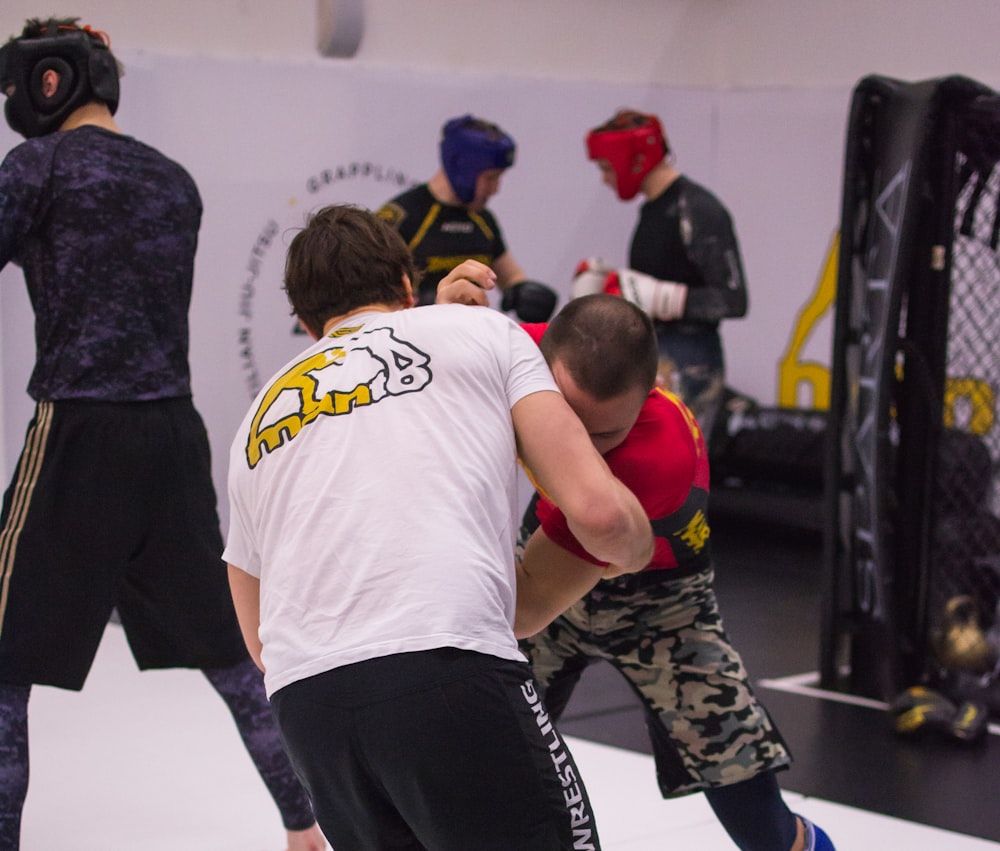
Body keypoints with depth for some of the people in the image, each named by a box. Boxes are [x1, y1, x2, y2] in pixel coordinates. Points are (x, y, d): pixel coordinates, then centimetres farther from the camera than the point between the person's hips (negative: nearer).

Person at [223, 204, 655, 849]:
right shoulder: (483, 331, 17)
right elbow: (598, 510, 5)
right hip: (449, 672, -5)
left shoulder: (260, 417, 28)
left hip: (304, 702, 5)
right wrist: (636, 552, 27)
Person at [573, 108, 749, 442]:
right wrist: (603, 282, 11)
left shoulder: (698, 211, -14)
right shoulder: (653, 209, 15)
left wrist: (656, 296, -22)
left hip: (686, 373, -9)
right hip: (650, 364, 9)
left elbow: (733, 301, -19)